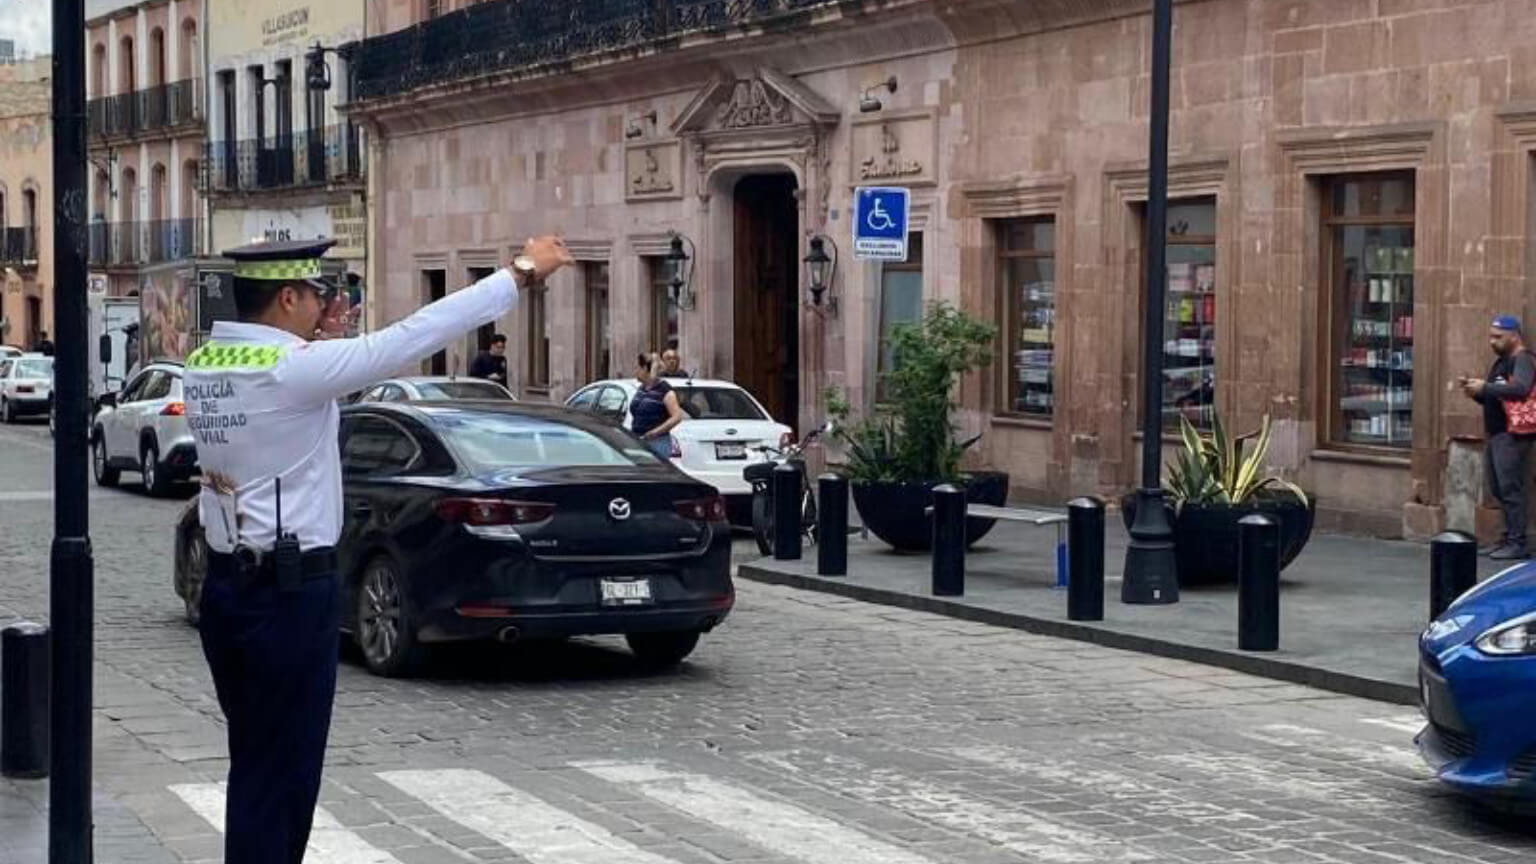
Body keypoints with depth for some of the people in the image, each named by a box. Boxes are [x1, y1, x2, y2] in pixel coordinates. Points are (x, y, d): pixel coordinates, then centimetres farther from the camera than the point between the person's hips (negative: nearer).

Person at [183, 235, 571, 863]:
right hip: (291, 595, -9)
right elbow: (415, 335, -16)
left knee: (255, 768, 18)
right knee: (280, 776, 1)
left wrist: (317, 343, 9)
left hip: (227, 586, 9)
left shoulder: (205, 367, 6)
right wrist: (522, 273, -10)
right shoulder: (291, 370, -18)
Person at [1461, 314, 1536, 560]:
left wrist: (1485, 387, -25)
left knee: (1510, 488, -12)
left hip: (1513, 435, -10)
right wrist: (1476, 391, 8)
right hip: (1496, 434, 10)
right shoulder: (1500, 362, 23)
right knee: (1498, 489, 9)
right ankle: (1508, 538, 13)